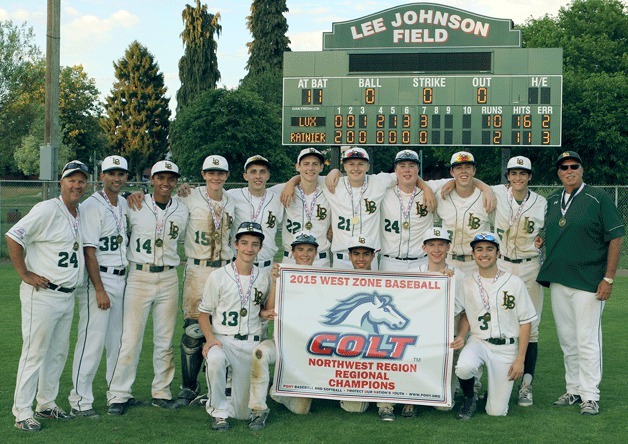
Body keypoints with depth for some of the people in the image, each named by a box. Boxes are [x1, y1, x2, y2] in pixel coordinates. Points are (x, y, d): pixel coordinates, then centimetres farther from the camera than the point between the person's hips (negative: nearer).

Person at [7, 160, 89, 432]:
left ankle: (46, 404, 28)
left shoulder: (81, 214, 11)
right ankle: (22, 413, 2)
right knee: (35, 353, -4)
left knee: (58, 353, 15)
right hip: (42, 294, -8)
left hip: (67, 296, 8)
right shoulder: (47, 210, -14)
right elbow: (13, 237, -17)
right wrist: (25, 275, -16)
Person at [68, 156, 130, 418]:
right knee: (92, 340, -8)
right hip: (98, 279, -8)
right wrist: (99, 290, -19)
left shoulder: (125, 205, 13)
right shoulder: (91, 206, -11)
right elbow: (89, 251, -16)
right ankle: (80, 401, -3)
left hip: (122, 278, 8)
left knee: (117, 340, 14)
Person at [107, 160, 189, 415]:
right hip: (139, 276, -3)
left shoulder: (182, 211, 8)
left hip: (168, 279, 3)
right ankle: (118, 395, 2)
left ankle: (161, 392, 17)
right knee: (131, 338, -5)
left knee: (165, 339, 7)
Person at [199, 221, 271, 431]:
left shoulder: (264, 278, 7)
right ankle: (219, 412, -18)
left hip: (251, 343, 2)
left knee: (243, 412, 0)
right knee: (215, 359, -40)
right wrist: (210, 338, -16)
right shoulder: (218, 276, -2)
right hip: (222, 339, -2)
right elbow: (204, 314, 2)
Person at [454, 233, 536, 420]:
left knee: (496, 411, -5)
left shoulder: (514, 283, -5)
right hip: (478, 342, 1)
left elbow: (525, 322, -2)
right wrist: (460, 337, -7)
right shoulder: (468, 283, 2)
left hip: (506, 347, -1)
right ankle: (469, 398, -1)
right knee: (464, 367, -35)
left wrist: (520, 359, -6)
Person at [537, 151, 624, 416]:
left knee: (587, 341, -5)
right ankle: (574, 390, 22)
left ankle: (590, 396, 2)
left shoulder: (598, 198, -5)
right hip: (557, 282, 6)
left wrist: (609, 278, -11)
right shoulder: (552, 201, 12)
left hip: (588, 282, -6)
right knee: (567, 341, 11)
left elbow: (615, 238, -7)